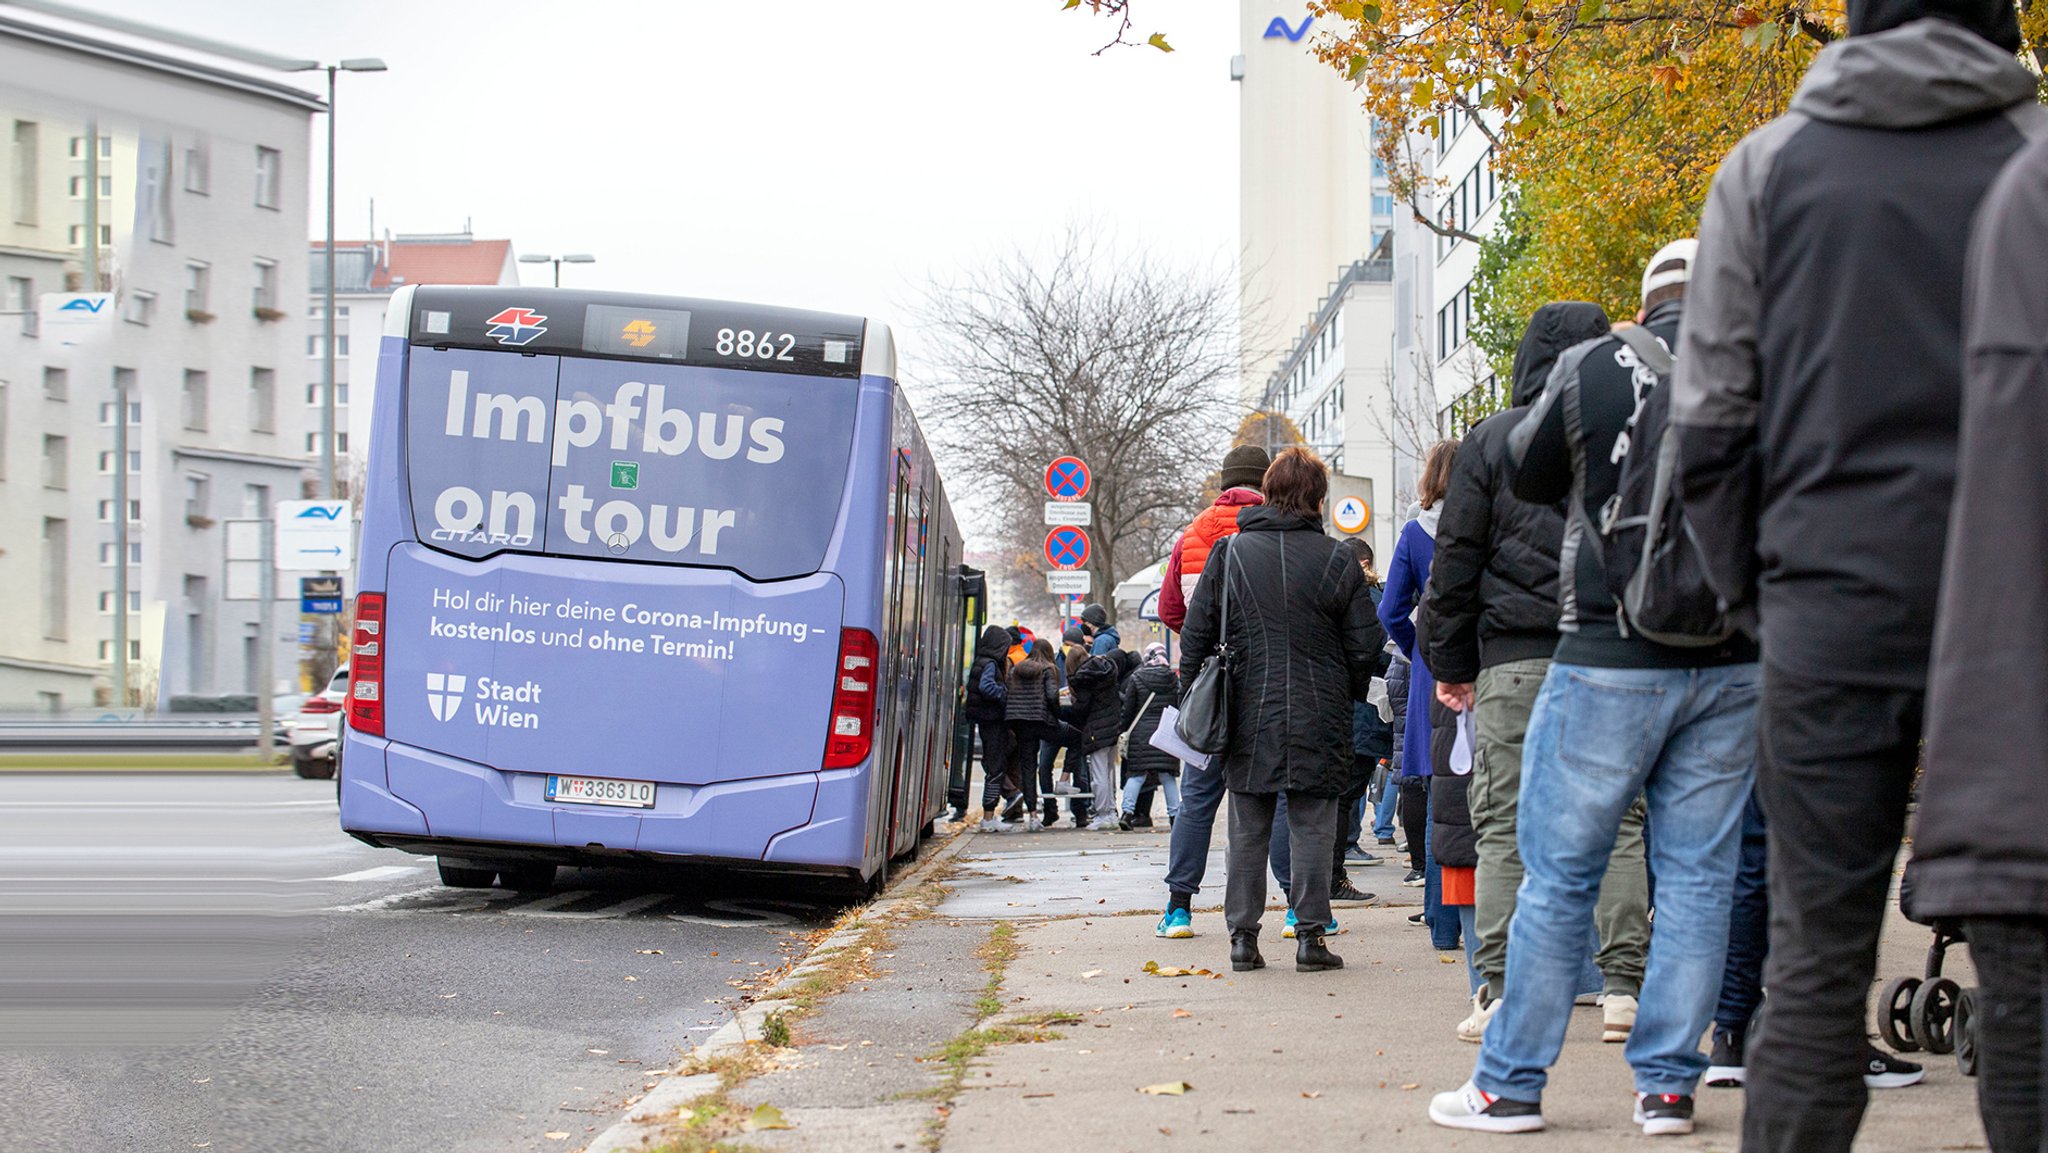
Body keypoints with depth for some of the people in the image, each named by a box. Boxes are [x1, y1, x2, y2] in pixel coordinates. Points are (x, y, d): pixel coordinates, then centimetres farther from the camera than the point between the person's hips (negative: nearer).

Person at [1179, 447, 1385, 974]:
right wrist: (1349, 698, 16)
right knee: (1313, 830, 5)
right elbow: (1365, 645, -1)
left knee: (1248, 831, 9)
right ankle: (1310, 935, 2)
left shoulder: (1229, 553, 1)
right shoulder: (1337, 560, -3)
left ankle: (1243, 936, 8)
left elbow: (1196, 634, 2)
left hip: (1247, 715, 2)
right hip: (1317, 720, -1)